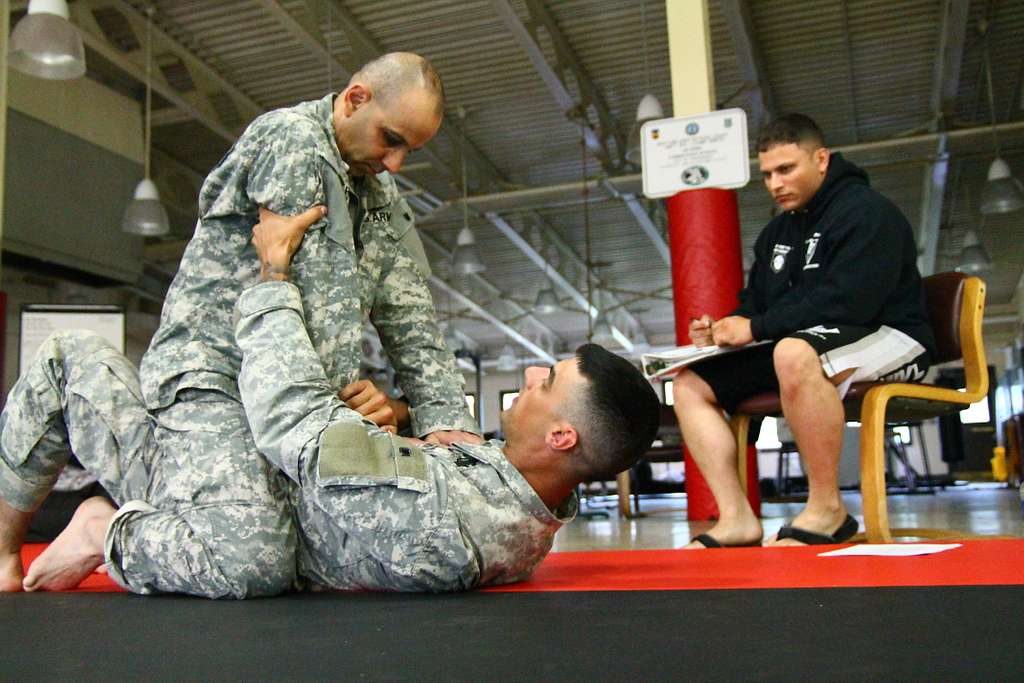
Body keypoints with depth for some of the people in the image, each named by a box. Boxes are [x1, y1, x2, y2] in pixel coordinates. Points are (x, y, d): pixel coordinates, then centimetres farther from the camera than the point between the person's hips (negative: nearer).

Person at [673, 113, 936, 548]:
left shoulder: (866, 211, -9)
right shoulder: (777, 232, 18)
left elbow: (847, 301, -23)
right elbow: (755, 303, 21)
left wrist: (756, 328, -20)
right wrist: (724, 329, -3)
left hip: (887, 339, -8)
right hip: (794, 345, 9)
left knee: (792, 353, -42)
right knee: (690, 384, -4)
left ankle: (827, 509, -27)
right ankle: (736, 518, -15)